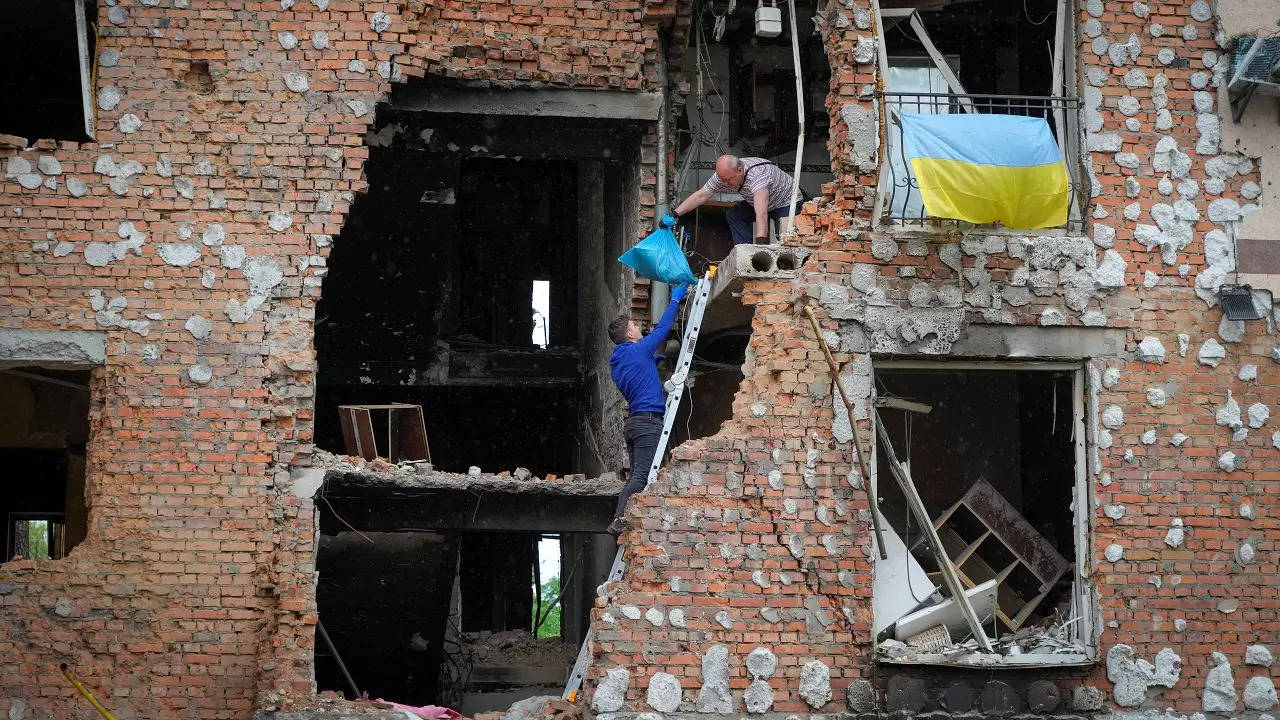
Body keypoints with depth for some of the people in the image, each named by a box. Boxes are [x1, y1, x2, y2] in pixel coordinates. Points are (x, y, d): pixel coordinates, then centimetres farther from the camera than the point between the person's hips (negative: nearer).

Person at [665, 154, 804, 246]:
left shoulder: (758, 176, -42)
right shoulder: (723, 175, -19)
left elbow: (761, 212, -55)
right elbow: (700, 196, -13)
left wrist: (761, 241, -65)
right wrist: (674, 215, -20)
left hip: (787, 202, -7)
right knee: (733, 214, -10)